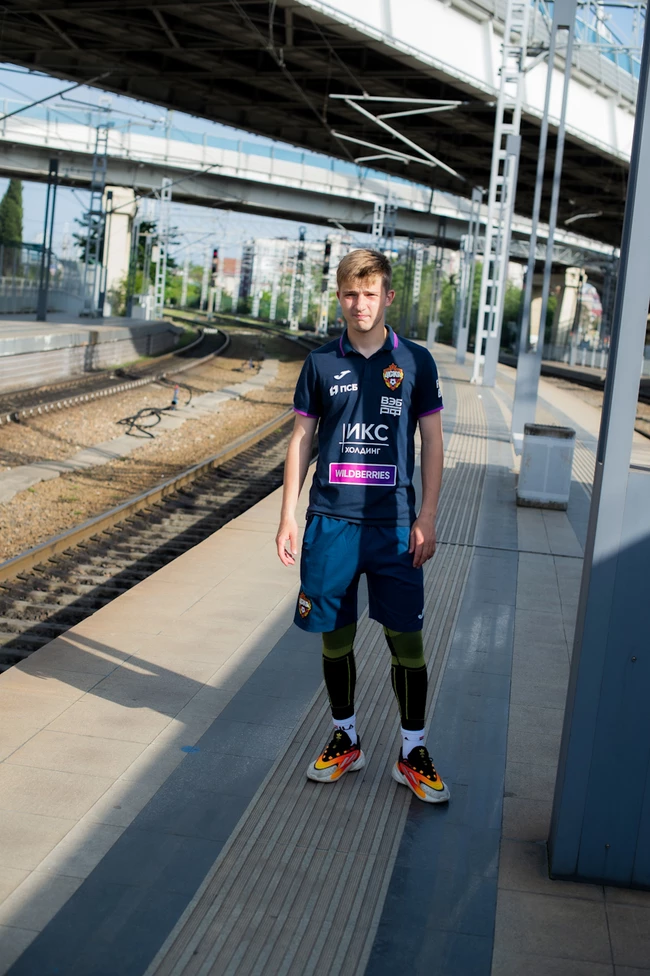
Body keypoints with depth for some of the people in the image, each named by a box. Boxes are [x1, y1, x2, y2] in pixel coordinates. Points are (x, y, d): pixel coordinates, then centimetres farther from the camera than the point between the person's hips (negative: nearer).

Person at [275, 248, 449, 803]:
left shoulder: (415, 361, 2)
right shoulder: (322, 363, 5)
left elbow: (432, 442, 5)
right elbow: (301, 440, 8)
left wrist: (427, 519, -2)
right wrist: (288, 516, 3)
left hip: (394, 524, -1)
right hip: (331, 521, 1)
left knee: (406, 639, 0)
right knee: (336, 636, 9)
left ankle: (413, 753, 15)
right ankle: (345, 740, 27)